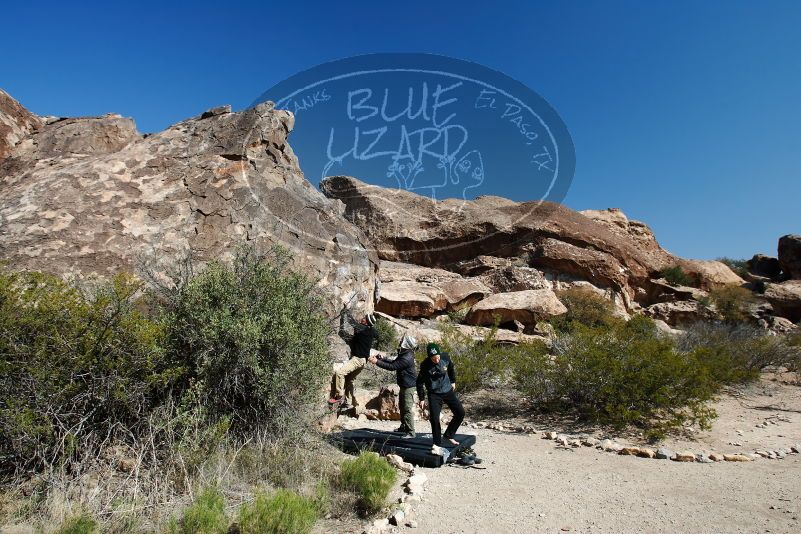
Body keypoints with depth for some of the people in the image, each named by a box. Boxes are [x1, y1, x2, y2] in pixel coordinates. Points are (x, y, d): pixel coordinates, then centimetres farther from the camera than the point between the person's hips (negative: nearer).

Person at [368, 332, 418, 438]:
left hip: (408, 386, -11)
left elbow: (392, 367, -28)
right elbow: (393, 362, 15)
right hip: (404, 385, 11)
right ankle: (404, 426, 36)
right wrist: (381, 359, 7)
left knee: (407, 409, -6)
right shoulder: (404, 354, 5)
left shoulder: (407, 358, -28)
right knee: (402, 407, 22)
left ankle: (410, 432, 1)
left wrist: (377, 362, -23)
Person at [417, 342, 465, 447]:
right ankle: (437, 444, 7)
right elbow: (420, 382, -10)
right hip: (434, 394, -4)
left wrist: (453, 381, 20)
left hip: (448, 391, 4)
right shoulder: (425, 365, -22)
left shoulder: (445, 357, -14)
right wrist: (422, 399, -8)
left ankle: (448, 435, 20)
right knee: (434, 418, -12)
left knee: (460, 413, 3)